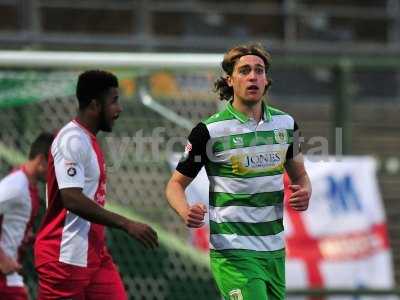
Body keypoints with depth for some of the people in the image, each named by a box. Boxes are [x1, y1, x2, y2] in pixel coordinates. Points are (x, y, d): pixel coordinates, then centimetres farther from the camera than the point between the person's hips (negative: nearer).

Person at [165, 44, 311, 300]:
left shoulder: (285, 124, 7)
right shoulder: (209, 131, -8)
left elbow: (299, 174, 21)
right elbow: (176, 183, 0)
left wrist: (304, 193, -2)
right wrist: (185, 212, -21)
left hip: (274, 251, 6)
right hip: (233, 252, -6)